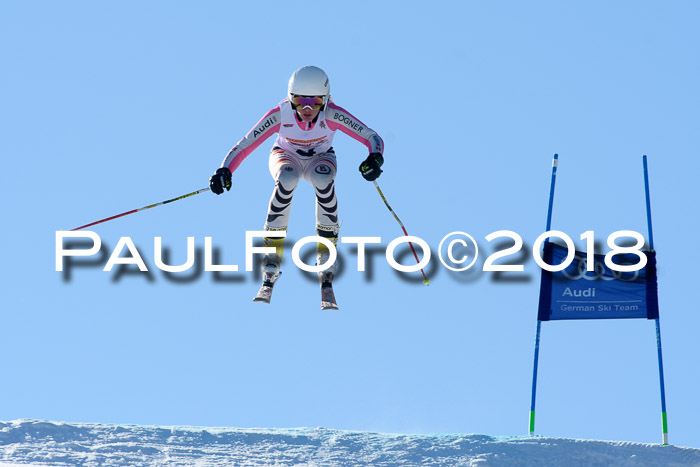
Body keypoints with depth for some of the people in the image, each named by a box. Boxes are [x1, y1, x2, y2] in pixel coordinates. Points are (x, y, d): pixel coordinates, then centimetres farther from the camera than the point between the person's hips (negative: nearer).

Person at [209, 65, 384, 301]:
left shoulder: (332, 114, -31)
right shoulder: (280, 115, -32)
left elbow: (373, 138, -31)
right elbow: (244, 146, -29)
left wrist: (375, 158, -53)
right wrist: (225, 170, -47)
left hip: (320, 158, 0)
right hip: (286, 157, 0)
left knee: (323, 181, -35)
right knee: (287, 179, -36)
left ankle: (326, 252, -19)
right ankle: (272, 252, -25)